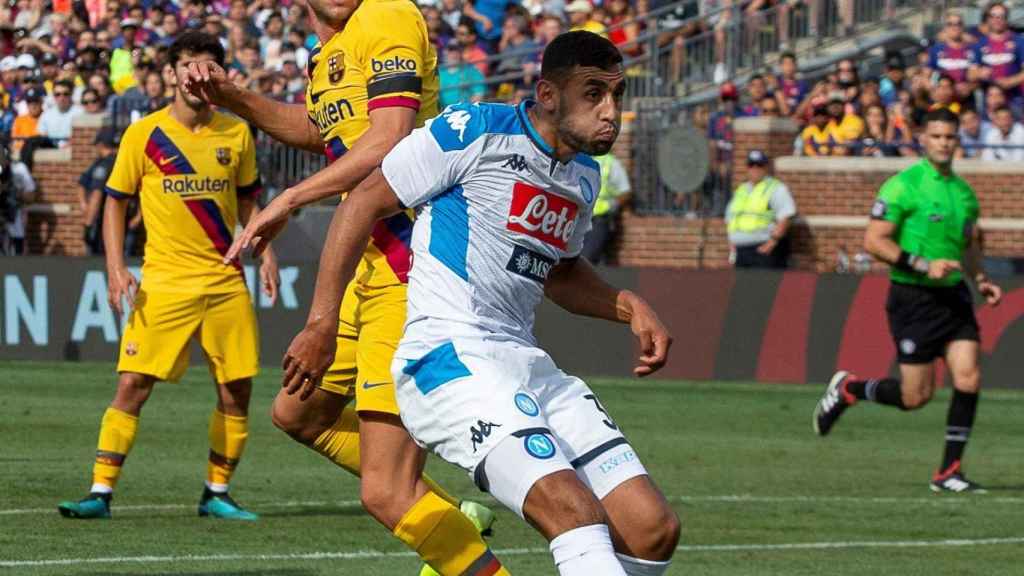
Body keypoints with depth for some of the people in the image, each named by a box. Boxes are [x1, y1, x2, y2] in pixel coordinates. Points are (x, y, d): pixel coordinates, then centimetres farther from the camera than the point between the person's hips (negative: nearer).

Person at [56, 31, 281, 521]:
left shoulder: (236, 134, 6)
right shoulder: (144, 135, -3)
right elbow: (115, 203, 3)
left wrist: (265, 254, 5)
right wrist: (116, 269, -7)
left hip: (227, 280, 3)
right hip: (164, 280, -3)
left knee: (237, 389, 2)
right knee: (132, 385, -10)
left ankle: (217, 494, 17)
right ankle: (100, 492, -6)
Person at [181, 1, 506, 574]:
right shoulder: (330, 49, 15)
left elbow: (389, 140, -26)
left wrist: (289, 200, -21)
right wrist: (234, 98, 24)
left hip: (413, 275, -11)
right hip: (373, 267, 11)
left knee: (387, 494, -16)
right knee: (299, 414, 30)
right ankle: (454, 520, 34)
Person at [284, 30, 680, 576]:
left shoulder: (585, 174, 16)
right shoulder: (475, 131, -7)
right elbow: (366, 201, -3)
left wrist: (628, 307, 13)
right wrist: (320, 325, -4)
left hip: (525, 362, 8)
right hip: (451, 360, -8)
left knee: (654, 531, -3)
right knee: (574, 511, -29)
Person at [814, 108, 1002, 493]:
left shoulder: (964, 191, 12)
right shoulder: (903, 186, -10)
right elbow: (874, 241, -13)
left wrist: (980, 280, 9)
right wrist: (924, 266, -20)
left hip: (954, 295, 6)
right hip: (913, 298, -6)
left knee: (968, 379, -9)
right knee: (916, 396, -4)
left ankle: (949, 471, 1)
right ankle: (847, 389, 24)